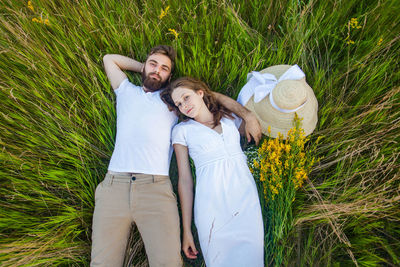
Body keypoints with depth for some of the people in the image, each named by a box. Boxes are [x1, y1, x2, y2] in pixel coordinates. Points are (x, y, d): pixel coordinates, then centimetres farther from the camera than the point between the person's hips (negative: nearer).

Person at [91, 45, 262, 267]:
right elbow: (109, 59, 33)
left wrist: (248, 116, 6)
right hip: (113, 184, 2)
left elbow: (214, 96, 17)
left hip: (156, 188, -1)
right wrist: (144, 68, 27)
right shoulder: (127, 92, 23)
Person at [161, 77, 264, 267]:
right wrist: (186, 230, 1)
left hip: (247, 201, 3)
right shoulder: (182, 130, 5)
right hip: (212, 207, -2)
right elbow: (184, 180, 2)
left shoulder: (230, 119, 12)